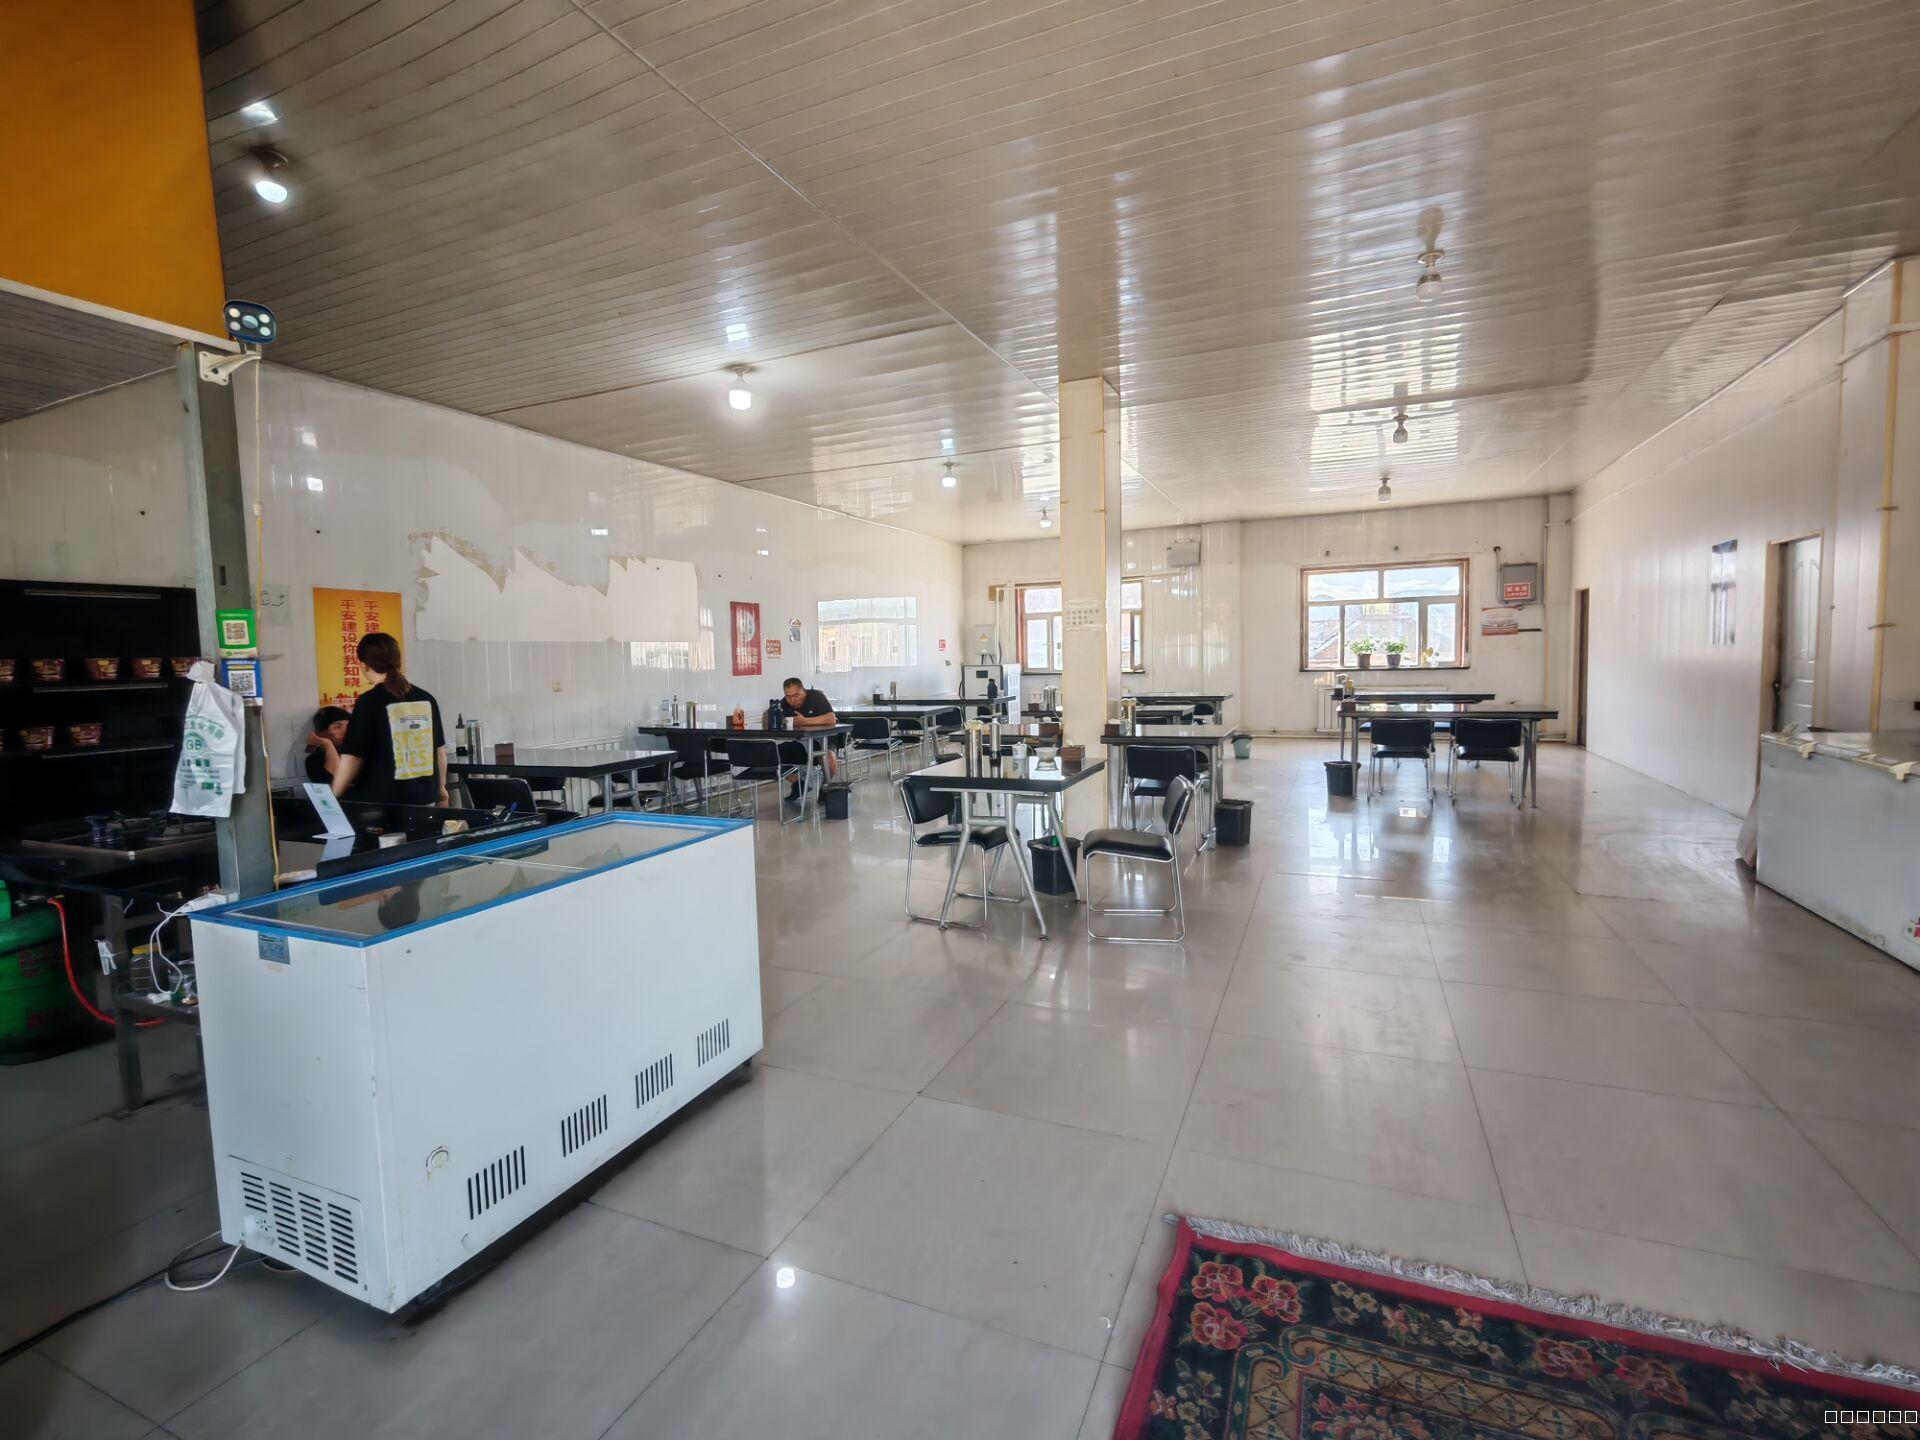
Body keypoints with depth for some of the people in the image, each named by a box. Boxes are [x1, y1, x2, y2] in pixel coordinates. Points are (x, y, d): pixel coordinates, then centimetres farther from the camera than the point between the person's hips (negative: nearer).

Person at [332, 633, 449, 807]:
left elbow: (352, 758, -8)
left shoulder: (369, 702, -10)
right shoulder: (426, 699, 3)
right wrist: (441, 789, 24)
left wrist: (333, 798, 6)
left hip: (381, 803, -4)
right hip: (424, 799, 4)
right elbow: (440, 750, 11)